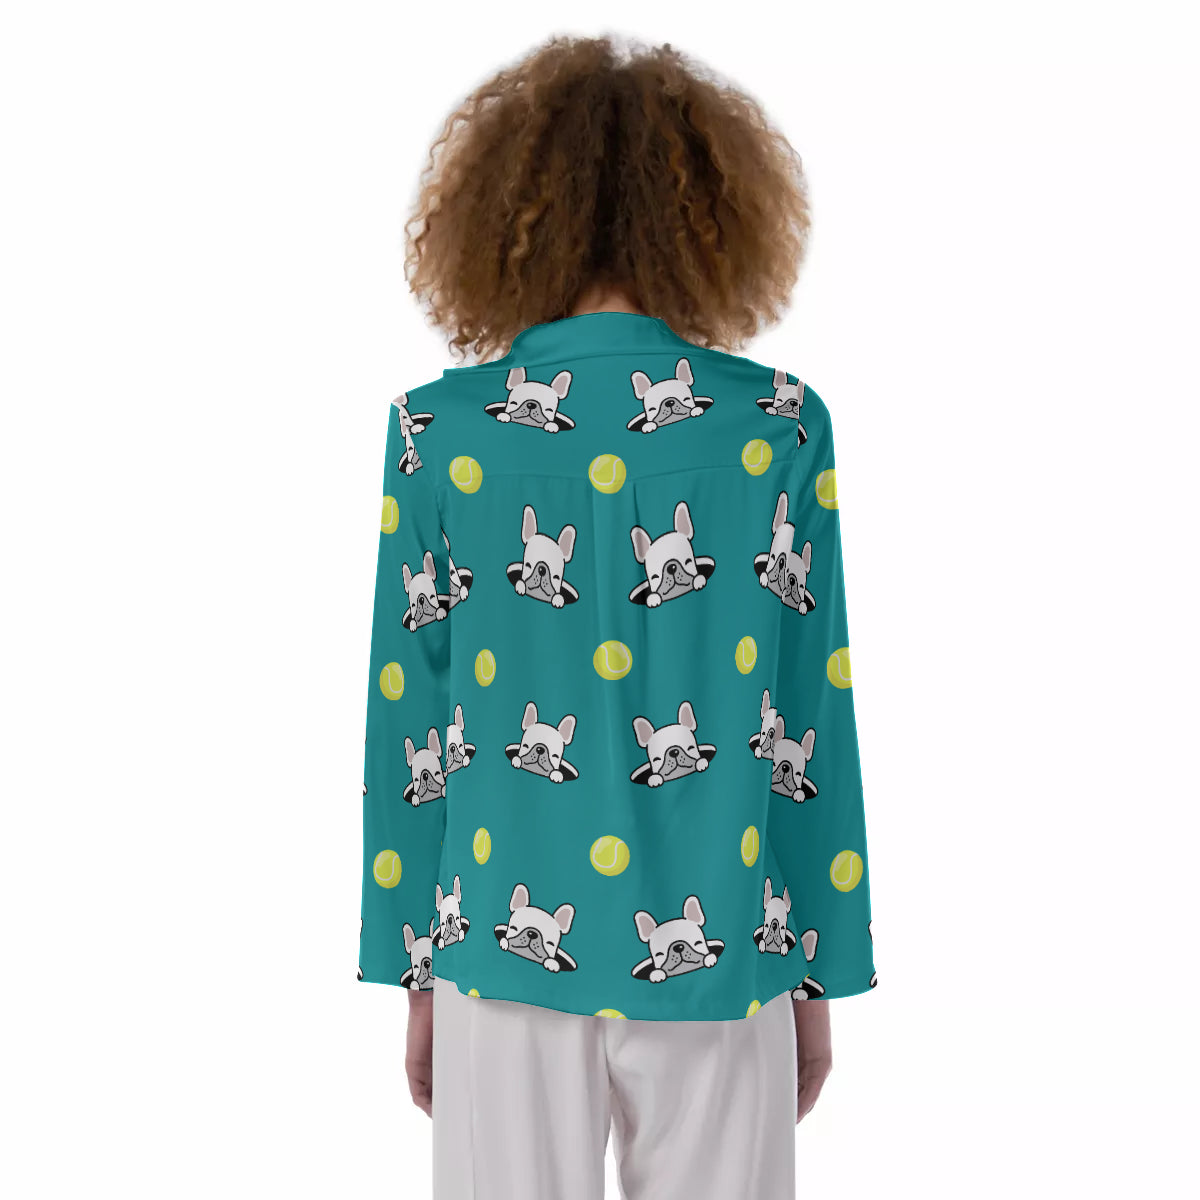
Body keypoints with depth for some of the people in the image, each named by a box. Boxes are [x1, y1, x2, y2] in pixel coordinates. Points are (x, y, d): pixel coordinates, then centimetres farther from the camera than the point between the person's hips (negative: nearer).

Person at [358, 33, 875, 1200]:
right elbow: (811, 718, -3)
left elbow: (410, 720, -1)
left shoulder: (439, 431, -5)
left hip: (507, 944, 0)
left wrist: (417, 971, 8)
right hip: (716, 958, 0)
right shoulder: (781, 425, -6)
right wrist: (819, 974, 7)